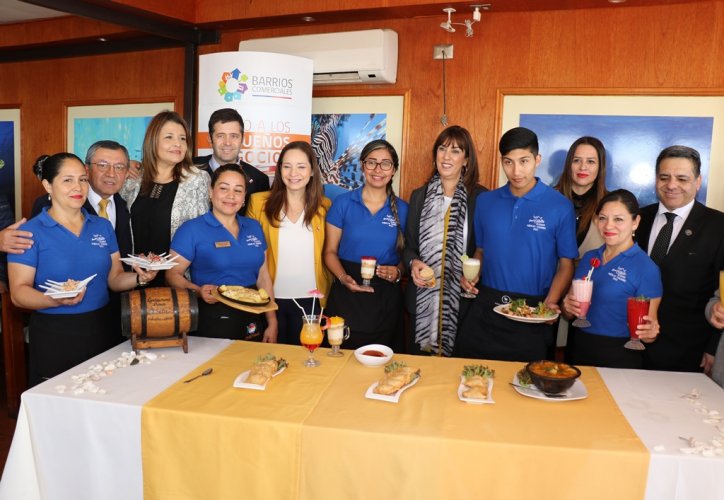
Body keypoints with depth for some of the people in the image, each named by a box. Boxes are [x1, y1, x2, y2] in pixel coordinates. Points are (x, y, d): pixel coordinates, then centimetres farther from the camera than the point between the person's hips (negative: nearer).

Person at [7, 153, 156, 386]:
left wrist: (139, 278, -10)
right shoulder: (31, 231, -4)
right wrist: (55, 300, -26)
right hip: (53, 336, -4)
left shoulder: (102, 226, 9)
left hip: (101, 330, 4)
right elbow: (18, 292, -8)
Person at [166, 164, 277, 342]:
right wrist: (198, 291, -24)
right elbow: (172, 274, -5)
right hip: (211, 322, -4)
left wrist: (272, 323, 7)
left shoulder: (254, 227, 9)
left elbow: (263, 277, 10)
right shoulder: (191, 229, -5)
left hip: (253, 322, 4)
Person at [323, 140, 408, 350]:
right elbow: (330, 251, 2)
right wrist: (343, 277, -14)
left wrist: (398, 272, -8)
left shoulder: (402, 209, 4)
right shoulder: (343, 203, 0)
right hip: (346, 296, -1)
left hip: (386, 299, 2)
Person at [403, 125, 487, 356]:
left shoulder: (481, 197, -2)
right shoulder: (419, 196, 8)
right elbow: (407, 244, 12)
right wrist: (413, 262, -8)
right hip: (423, 299, 3)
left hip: (462, 299, -2)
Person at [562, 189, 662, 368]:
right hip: (580, 352, 5)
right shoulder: (588, 258, 4)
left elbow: (647, 331, -7)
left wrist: (650, 332, -28)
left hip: (619, 359, -5)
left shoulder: (646, 268, -11)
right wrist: (568, 307, -7)